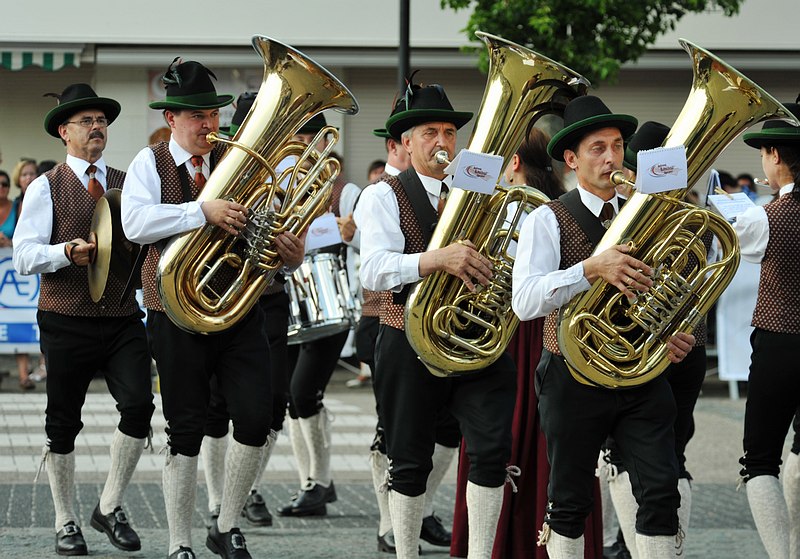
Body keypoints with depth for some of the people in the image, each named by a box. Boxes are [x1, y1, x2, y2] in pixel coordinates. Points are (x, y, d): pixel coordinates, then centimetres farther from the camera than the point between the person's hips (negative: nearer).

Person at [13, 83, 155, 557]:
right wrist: (66, 252, -23)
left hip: (123, 318, 3)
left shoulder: (127, 184, 14)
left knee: (139, 406, -14)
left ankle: (110, 508, 5)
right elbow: (23, 255, -6)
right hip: (67, 322, -3)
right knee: (63, 425, 5)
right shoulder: (47, 188, 1)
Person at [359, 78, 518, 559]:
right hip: (410, 345, -3)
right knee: (410, 463, 7)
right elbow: (375, 270, -19)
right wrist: (438, 258, -34)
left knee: (494, 451, -8)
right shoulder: (384, 197, -2)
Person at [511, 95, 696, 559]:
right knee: (571, 503, 7)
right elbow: (525, 302, -20)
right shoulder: (549, 220, -6)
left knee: (662, 493, -6)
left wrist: (680, 334, -3)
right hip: (575, 378, -3)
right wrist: (591, 269, -33)